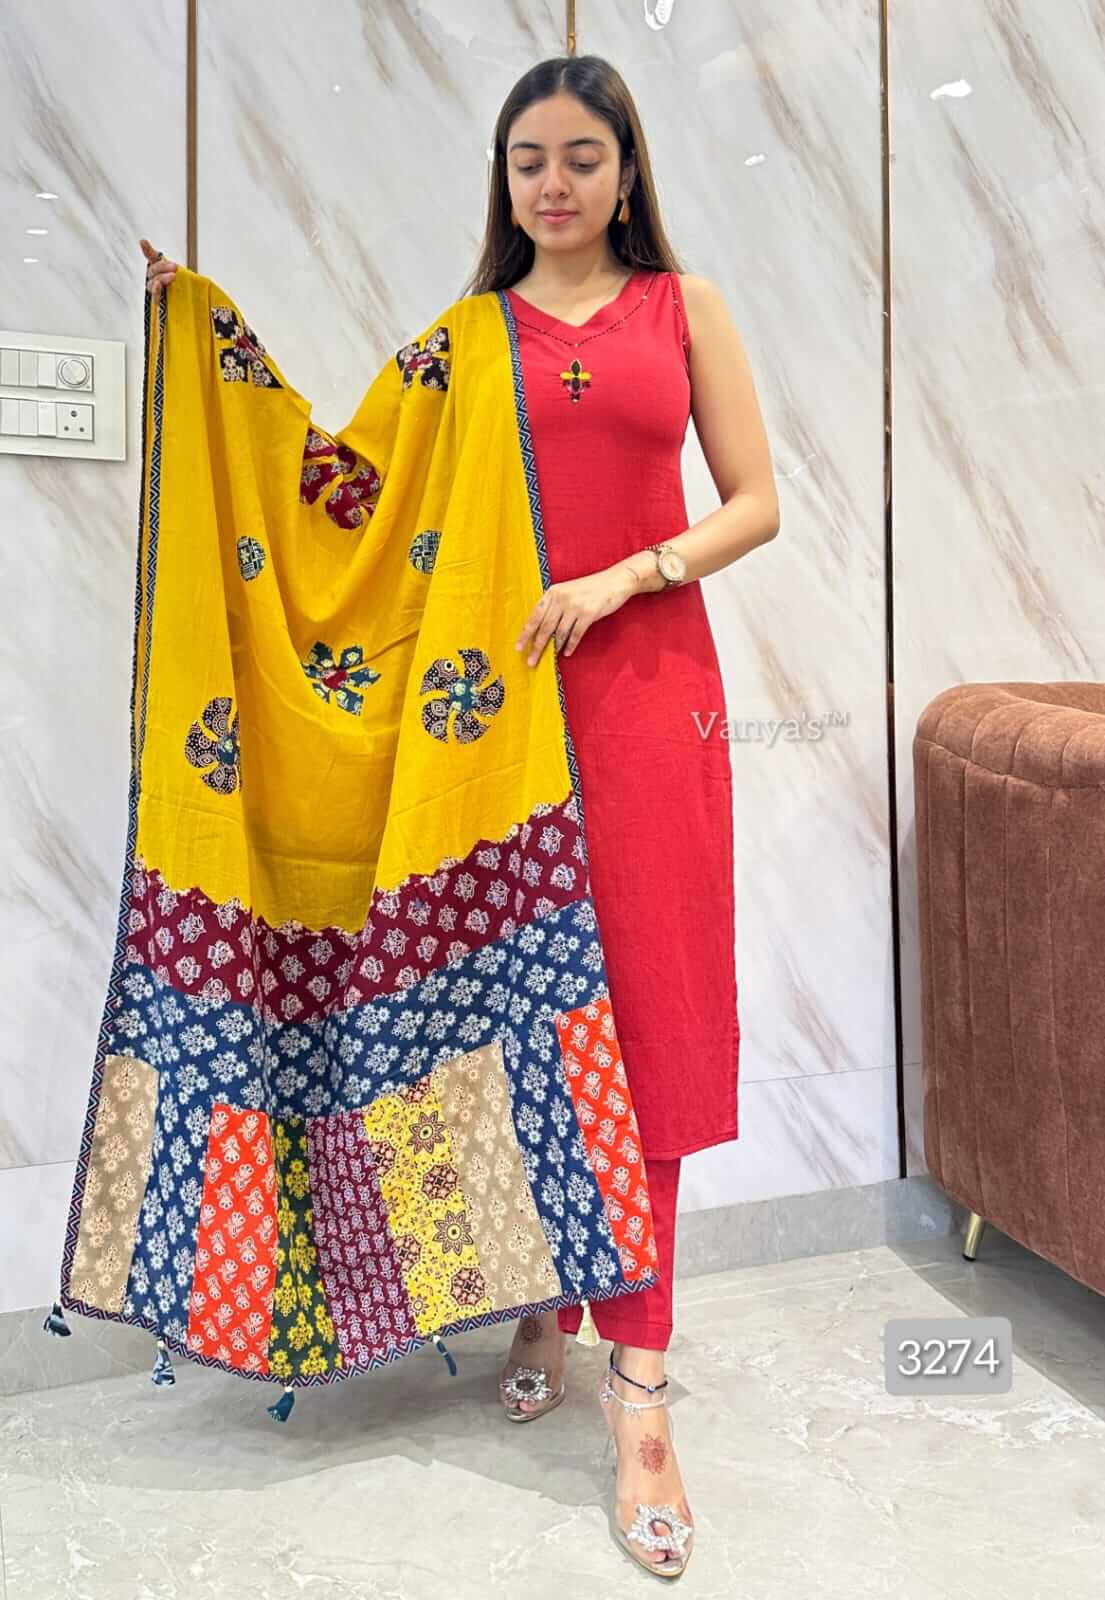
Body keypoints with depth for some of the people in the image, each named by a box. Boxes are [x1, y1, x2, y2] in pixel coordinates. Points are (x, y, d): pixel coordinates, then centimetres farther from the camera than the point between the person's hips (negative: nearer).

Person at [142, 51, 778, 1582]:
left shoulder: (684, 305, 12)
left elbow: (756, 503, 5)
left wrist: (618, 579, -10)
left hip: (649, 690, -1)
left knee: (639, 1008, -3)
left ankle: (638, 1387, 4)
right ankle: (543, 1305, 23)